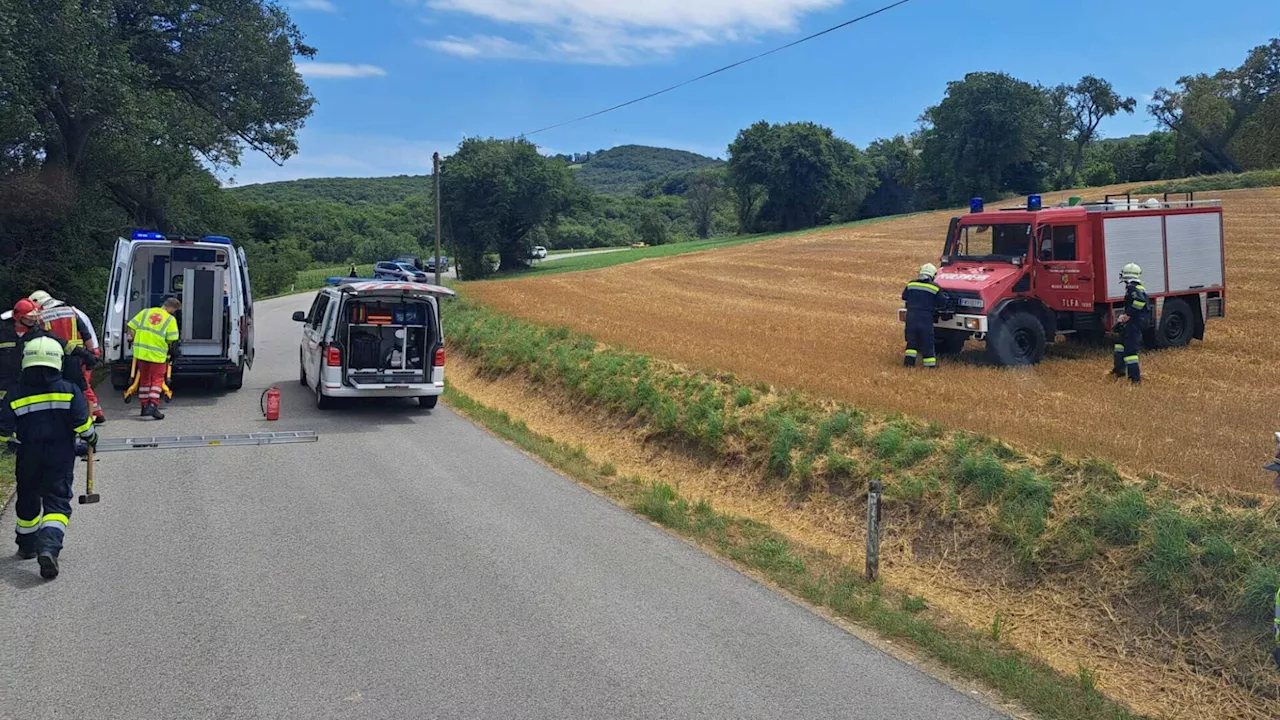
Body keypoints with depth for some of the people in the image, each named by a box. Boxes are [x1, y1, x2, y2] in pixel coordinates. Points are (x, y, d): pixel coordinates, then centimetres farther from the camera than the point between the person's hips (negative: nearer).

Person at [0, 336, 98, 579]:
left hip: (29, 459, 2)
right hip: (61, 459, -2)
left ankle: (27, 546, 38)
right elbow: (82, 423, -12)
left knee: (28, 501, 22)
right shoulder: (69, 391, -9)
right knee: (57, 502, -1)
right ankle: (49, 546, -23)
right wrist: (91, 437, 8)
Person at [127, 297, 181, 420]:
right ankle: (153, 405, -10)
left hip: (141, 351, 5)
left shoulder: (145, 312, 7)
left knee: (144, 379, 17)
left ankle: (144, 406, 22)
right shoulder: (170, 319, -5)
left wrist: (134, 339, 17)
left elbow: (131, 326, 4)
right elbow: (172, 340, -9)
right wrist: (168, 346, 12)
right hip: (157, 354, -5)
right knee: (157, 379, 5)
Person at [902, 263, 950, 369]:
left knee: (911, 340, 13)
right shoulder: (934, 288, -5)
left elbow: (904, 298, 16)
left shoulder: (911, 284, 4)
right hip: (926, 318, -3)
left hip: (911, 316, 3)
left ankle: (909, 360, 5)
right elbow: (943, 302, 3)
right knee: (927, 341, 5)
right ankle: (930, 364, 8)